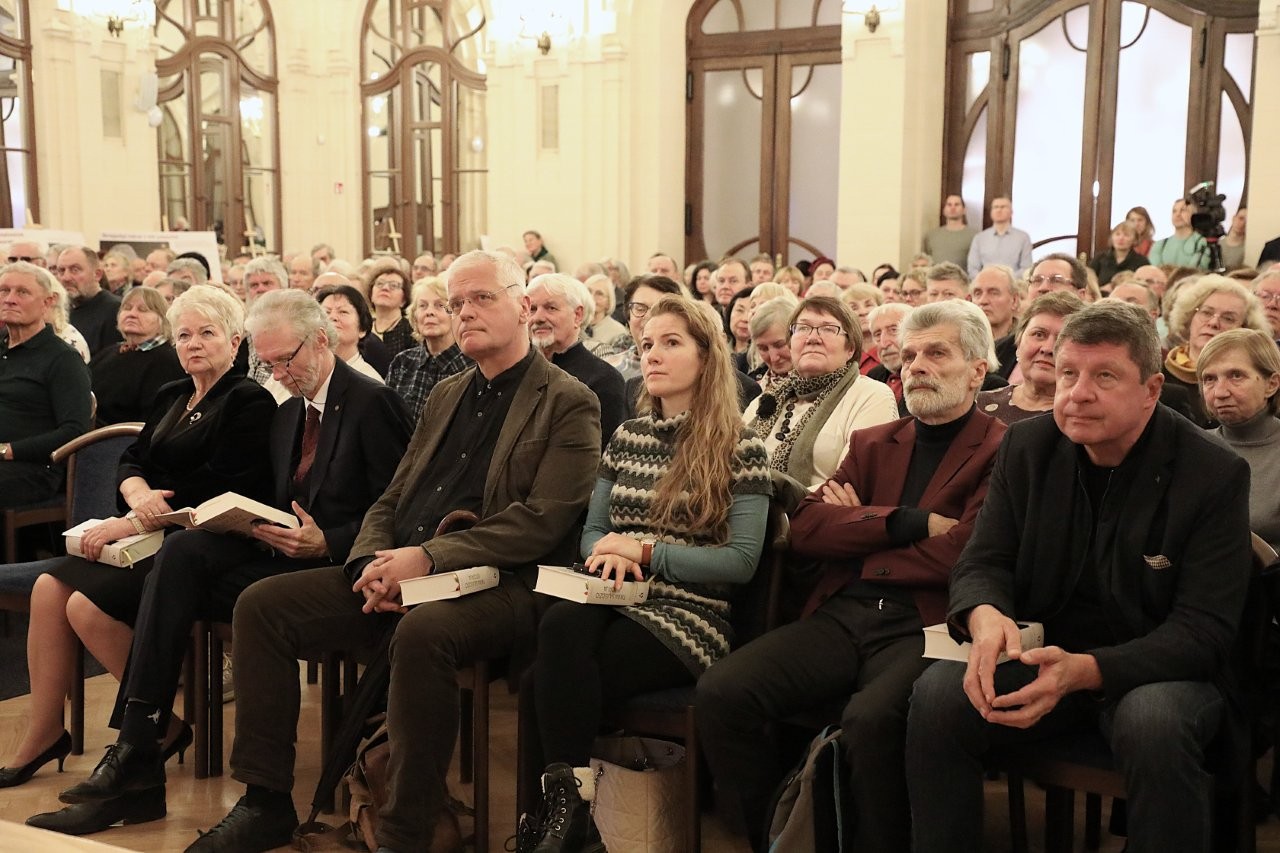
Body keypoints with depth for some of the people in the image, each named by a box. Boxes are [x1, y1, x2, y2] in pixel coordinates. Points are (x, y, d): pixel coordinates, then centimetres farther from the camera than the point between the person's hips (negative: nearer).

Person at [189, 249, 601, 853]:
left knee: (420, 633, -38)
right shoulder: (445, 396, 22)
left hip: (496, 583, -7)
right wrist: (373, 562, -4)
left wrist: (430, 557, -21)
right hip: (396, 575, 7)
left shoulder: (568, 404, -1)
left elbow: (542, 520, -13)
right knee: (261, 604, -6)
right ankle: (266, 802, 1)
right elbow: (391, 499, 19)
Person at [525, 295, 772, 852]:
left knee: (557, 676, -30)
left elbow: (742, 561, -6)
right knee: (561, 626, -34)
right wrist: (610, 556, -7)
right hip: (616, 600, 4)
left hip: (688, 617, -4)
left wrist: (645, 551, -14)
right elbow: (591, 531, 18)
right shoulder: (626, 437, 17)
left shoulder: (739, 449, 0)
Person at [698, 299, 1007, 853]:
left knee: (870, 718, -35)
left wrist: (859, 528, 3)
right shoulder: (871, 443, 22)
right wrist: (908, 522, -4)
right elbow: (804, 530, 8)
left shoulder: (1001, 450, 5)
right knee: (720, 692, -17)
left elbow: (959, 554, -10)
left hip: (923, 626, -5)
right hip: (841, 616, 5)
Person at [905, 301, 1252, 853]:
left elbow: (1205, 628, -14)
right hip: (1041, 656, 3)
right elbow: (982, 563, 2)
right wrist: (984, 615, -26)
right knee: (938, 694, -25)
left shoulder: (1215, 474, -11)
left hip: (1154, 669, -2)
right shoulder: (1026, 446, 0)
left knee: (1155, 724, -36)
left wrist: (1085, 669, -32)